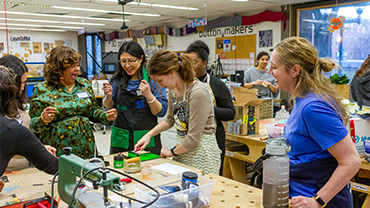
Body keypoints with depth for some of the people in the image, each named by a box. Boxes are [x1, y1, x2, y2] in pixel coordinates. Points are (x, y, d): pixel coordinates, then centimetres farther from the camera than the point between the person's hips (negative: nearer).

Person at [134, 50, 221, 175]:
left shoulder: (198, 93, -23)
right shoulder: (173, 89, 3)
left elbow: (193, 138, -20)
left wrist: (172, 152, -5)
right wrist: (149, 134, 9)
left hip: (202, 154, -7)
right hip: (182, 152, 7)